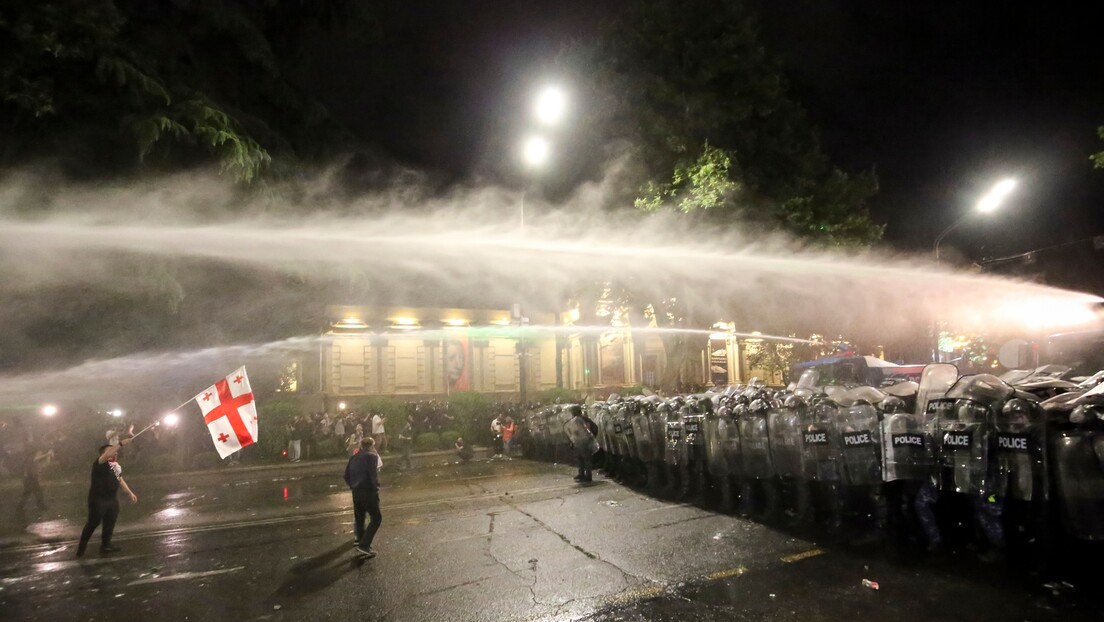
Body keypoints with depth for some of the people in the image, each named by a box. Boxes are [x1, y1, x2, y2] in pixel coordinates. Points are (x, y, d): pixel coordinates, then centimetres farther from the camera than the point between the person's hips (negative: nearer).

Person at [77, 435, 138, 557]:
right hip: (98, 499, -8)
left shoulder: (116, 464, 11)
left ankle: (105, 545, 27)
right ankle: (81, 547, 12)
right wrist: (121, 444, -44)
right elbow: (107, 455, -37)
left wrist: (130, 493, 20)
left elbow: (120, 479, 21)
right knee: (93, 523, -1)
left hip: (113, 499, 8)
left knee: (110, 523, 14)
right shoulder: (100, 463, -14)